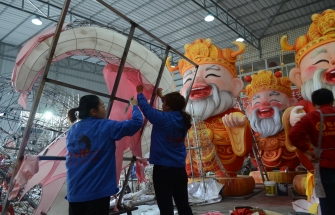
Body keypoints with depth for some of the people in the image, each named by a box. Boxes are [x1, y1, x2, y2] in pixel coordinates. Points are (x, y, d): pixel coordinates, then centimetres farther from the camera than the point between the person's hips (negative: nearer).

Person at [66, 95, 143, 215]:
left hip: (74, 193, 6)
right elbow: (136, 122, -7)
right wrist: (134, 106, 10)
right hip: (98, 192, -6)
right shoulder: (105, 127, -9)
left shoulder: (72, 131, 8)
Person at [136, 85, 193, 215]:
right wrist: (161, 96, 36)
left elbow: (146, 107, -1)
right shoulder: (183, 120, 3)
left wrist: (140, 93, 18)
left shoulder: (163, 119, -14)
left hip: (163, 169, -6)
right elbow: (173, 107, 23)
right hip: (180, 170, 6)